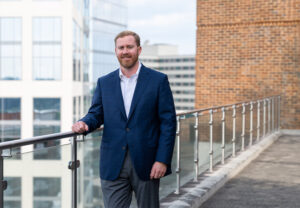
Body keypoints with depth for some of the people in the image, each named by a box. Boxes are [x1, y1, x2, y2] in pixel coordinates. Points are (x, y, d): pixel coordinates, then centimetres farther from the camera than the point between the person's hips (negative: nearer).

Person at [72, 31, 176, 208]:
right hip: (113, 165, 2)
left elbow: (168, 122, -3)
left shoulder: (158, 80, -1)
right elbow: (96, 113, 10)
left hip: (146, 164, -2)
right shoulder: (104, 82, 9)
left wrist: (162, 160, -11)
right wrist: (84, 123, -15)